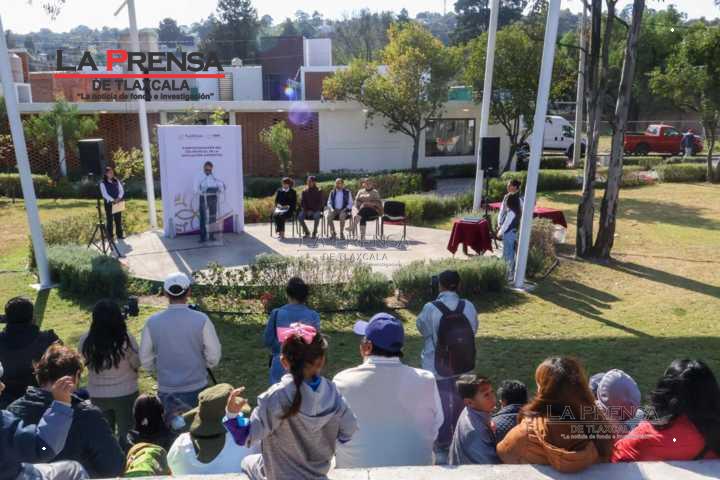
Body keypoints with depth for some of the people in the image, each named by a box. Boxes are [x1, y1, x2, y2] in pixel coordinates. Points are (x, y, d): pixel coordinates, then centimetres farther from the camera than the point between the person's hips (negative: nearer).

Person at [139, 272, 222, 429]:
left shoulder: (152, 322, -7)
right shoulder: (201, 320, -14)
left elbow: (145, 359, 1)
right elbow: (214, 356, -9)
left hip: (166, 391, 2)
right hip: (196, 389, -2)